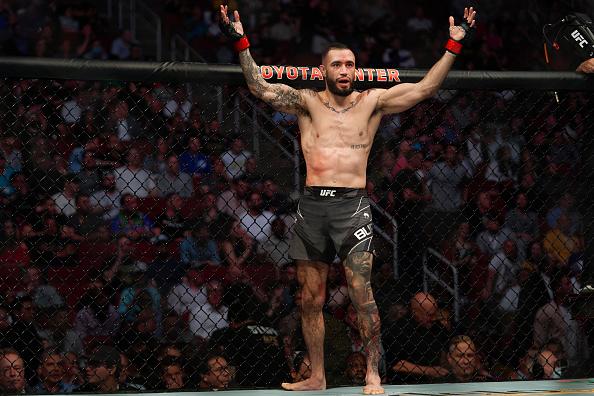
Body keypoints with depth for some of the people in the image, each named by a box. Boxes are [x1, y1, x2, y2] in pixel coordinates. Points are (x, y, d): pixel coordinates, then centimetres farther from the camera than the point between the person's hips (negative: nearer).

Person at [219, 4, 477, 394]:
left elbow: (425, 88, 4)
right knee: (312, 299, 7)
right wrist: (241, 42, -3)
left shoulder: (372, 102, 8)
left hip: (352, 204, -2)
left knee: (362, 294, -12)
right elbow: (261, 88, 4)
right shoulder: (307, 102, 10)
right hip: (312, 205, 2)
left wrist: (454, 47, -1)